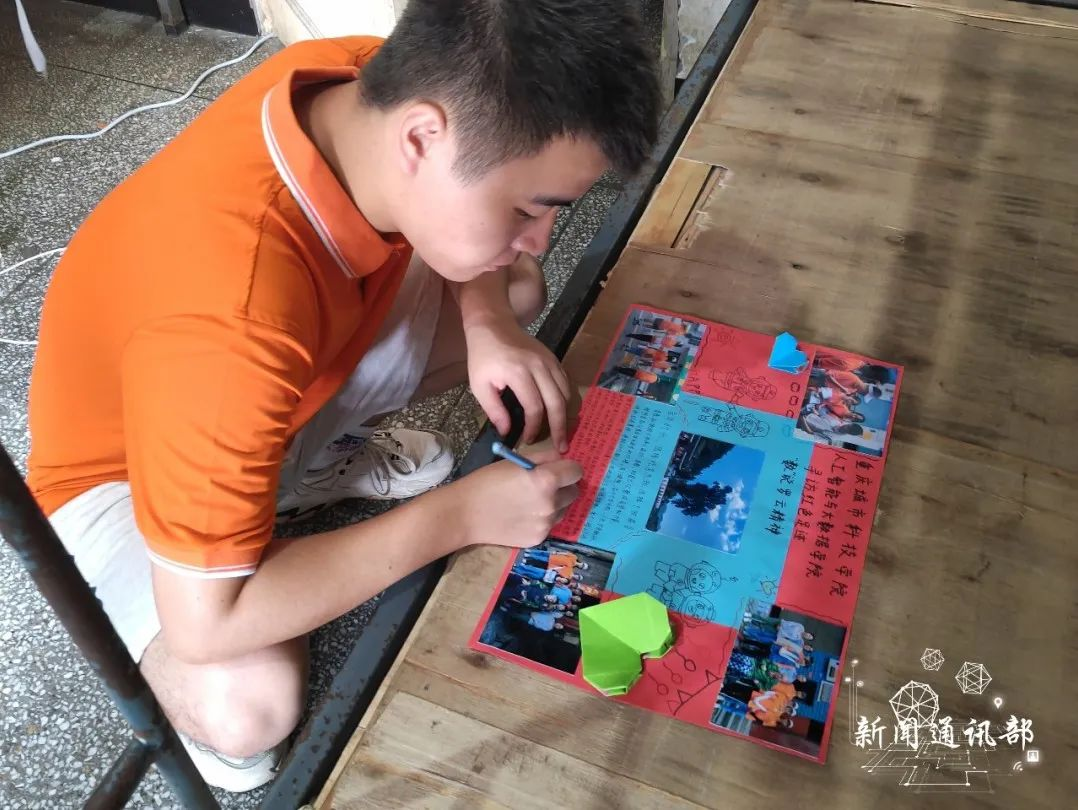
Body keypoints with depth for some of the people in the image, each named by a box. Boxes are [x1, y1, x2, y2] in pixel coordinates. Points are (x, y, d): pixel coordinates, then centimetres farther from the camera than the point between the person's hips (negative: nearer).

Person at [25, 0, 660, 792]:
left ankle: (309, 451, 11)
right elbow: (208, 622, -36)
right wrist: (460, 514, -33)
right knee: (248, 709, -29)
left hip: (278, 378, 6)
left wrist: (490, 324, -20)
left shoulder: (377, 83, -24)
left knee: (520, 289, 4)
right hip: (122, 461, -6)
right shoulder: (233, 322, -45)